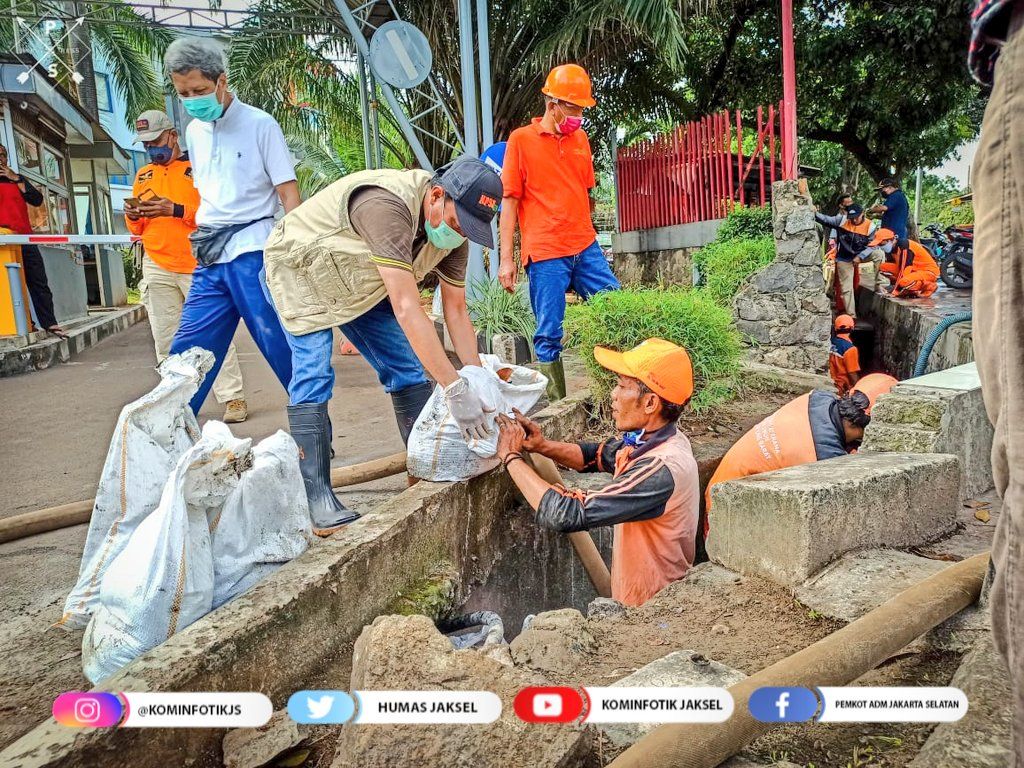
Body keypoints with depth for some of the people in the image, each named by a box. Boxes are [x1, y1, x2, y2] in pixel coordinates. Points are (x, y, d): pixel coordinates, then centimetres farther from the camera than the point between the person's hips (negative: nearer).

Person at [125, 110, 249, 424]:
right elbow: (138, 229, 22)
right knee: (165, 340, 4)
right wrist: (133, 216, 0)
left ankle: (233, 397, -1)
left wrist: (175, 209, -18)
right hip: (157, 267, 5)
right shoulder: (144, 176, 19)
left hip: (198, 265, -5)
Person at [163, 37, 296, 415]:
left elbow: (289, 193, -7)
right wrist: (203, 239, 18)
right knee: (185, 353, 7)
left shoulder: (260, 124, -3)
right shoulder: (194, 131, 15)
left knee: (283, 349, -3)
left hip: (253, 254, -6)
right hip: (210, 260, 6)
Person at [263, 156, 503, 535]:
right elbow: (407, 311, -45)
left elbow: (457, 314, -9)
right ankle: (317, 498, -14)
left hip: (358, 283, 7)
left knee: (406, 368, 1)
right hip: (301, 269, -7)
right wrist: (456, 389, -46)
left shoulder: (454, 229, -15)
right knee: (313, 378, -19)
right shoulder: (388, 205, -40)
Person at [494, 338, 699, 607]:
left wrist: (512, 456, -19)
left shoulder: (661, 469, -29)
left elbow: (565, 516, -30)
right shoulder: (655, 437, -3)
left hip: (649, 610, -7)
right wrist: (543, 446, -5)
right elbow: (598, 456, 13)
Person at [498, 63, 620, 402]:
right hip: (545, 254, -5)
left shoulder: (580, 138, 13)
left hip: (586, 248, 5)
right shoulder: (521, 139, -1)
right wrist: (506, 258, -7)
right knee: (548, 335, -1)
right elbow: (510, 201, -3)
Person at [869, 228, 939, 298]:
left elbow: (904, 269, -27)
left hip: (929, 271, -8)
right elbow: (889, 268, 6)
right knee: (883, 267, -6)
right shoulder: (891, 248, -2)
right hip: (914, 270, 8)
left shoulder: (905, 248, -26)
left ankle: (930, 287, -8)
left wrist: (895, 291, -26)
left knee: (904, 282, -37)